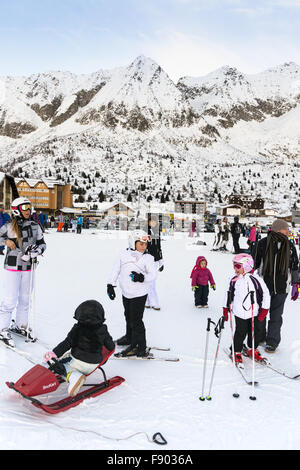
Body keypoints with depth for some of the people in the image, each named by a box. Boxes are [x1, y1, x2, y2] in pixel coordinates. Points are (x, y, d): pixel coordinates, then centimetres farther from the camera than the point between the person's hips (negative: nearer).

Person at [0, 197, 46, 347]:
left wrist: (37, 250, -11)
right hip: (12, 266, -4)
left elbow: (42, 243, 8)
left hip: (28, 266, 4)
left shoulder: (35, 226, 3)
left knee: (25, 298, 13)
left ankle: (21, 325, 31)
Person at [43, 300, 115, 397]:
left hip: (78, 362, -6)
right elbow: (111, 347, 6)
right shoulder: (103, 330, -4)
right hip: (94, 365, 6)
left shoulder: (77, 329, -10)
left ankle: (73, 375, -14)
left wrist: (54, 353, -10)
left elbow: (67, 344, -13)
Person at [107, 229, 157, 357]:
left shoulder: (148, 258, -6)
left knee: (136, 320, -3)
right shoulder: (124, 254, 0)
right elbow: (116, 270, 5)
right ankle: (129, 337, 46)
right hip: (126, 293, 4)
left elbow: (153, 274, -11)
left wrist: (142, 277, -29)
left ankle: (140, 347, 11)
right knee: (128, 317, 23)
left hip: (139, 294, -4)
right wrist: (110, 285, 2)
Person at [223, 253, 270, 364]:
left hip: (254, 313, 0)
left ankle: (252, 349, 35)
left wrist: (264, 310, -4)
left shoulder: (255, 279, -12)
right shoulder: (234, 281, -3)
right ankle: (236, 352, 21)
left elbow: (265, 294, -4)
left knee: (254, 331, 13)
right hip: (239, 313, 0)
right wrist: (226, 309, 10)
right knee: (240, 333, 3)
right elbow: (229, 295, 9)